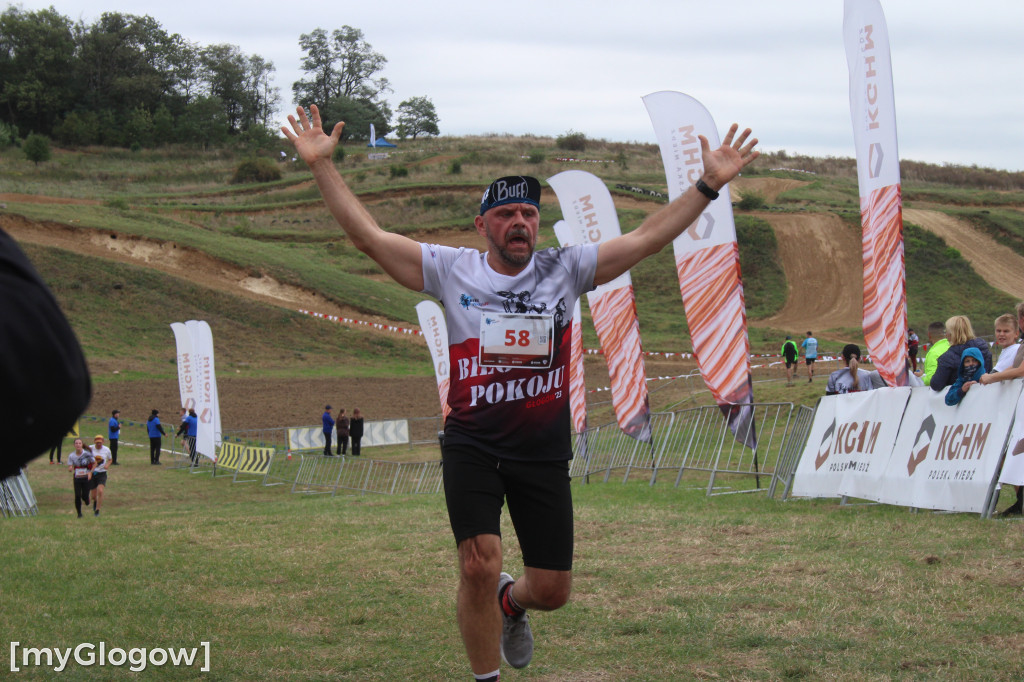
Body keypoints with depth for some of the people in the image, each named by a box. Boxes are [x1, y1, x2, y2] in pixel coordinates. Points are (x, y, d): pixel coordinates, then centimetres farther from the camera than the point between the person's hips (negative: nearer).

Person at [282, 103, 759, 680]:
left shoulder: (566, 271, 3)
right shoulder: (452, 270, 1)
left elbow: (648, 238, 1)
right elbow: (369, 235, -1)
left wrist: (710, 184, -5)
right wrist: (322, 166, -7)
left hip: (545, 454, 2)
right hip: (473, 447, -2)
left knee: (553, 590, 5)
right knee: (480, 567, -16)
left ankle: (511, 603, 43)